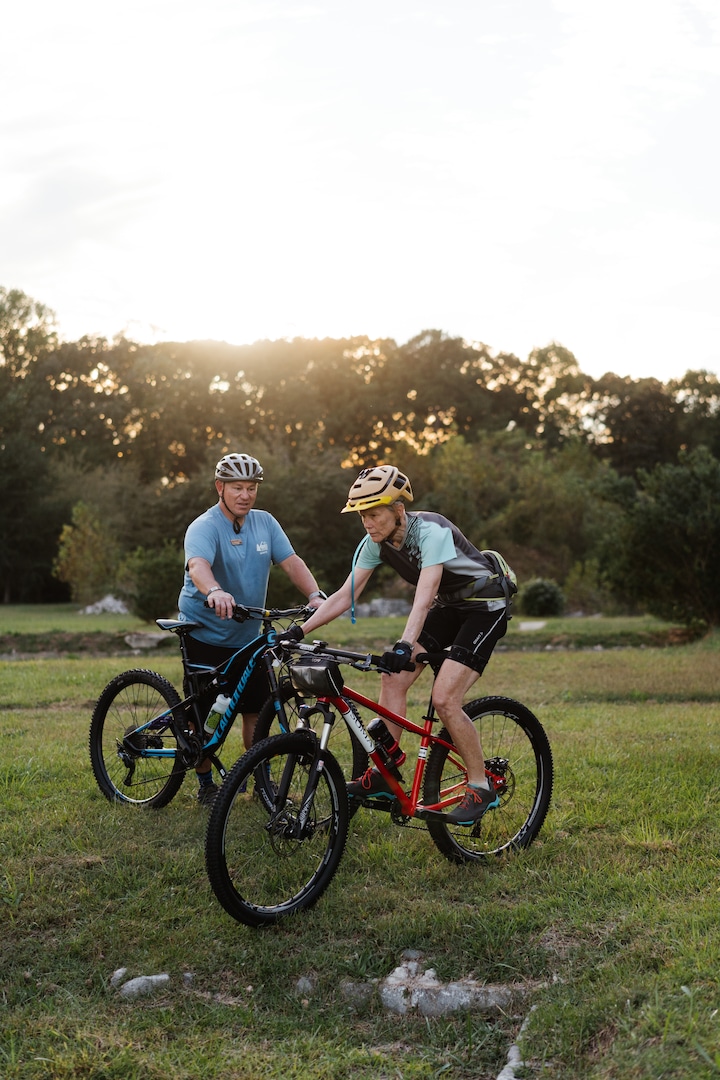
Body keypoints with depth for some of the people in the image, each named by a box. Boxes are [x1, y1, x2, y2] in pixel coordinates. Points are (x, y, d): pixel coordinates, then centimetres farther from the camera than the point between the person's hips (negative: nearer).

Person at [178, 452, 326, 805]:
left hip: (248, 635, 5)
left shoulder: (265, 523, 2)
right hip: (206, 635, -5)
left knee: (256, 709, 6)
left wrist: (315, 595, -23)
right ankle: (205, 784, 18)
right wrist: (215, 592, -57)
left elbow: (290, 561, -5)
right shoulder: (204, 528, -17)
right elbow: (197, 566, -36)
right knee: (207, 714, 2)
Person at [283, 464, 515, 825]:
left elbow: (424, 597, -42)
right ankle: (385, 774, 0)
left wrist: (405, 645, -56)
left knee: (444, 699, -18)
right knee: (393, 677, -7)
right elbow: (345, 596, -6)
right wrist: (300, 630, -15)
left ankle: (481, 788, -4)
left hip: (485, 606, -8)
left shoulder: (431, 531, -30)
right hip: (448, 606, 8)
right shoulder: (376, 542, -8)